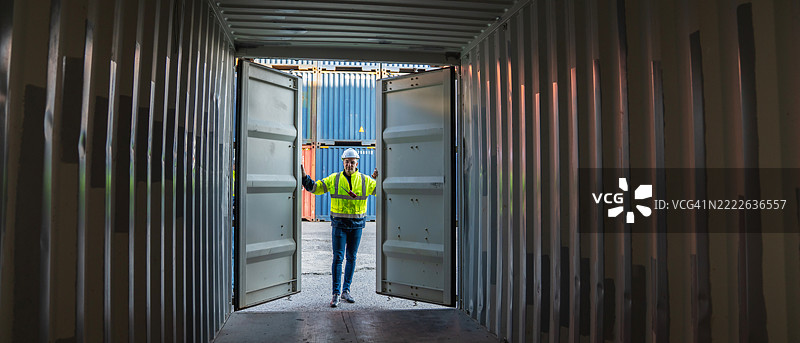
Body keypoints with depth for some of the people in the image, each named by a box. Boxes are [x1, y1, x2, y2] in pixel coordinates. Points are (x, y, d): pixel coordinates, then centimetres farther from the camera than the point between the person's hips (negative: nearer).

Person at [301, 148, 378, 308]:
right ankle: (336, 293, 2)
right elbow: (314, 187, 5)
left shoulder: (365, 181, 2)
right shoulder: (334, 179, 1)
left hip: (357, 225, 2)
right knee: (338, 257, -5)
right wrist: (304, 176, -9)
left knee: (351, 258, 9)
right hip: (339, 224, -1)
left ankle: (346, 291, 21)